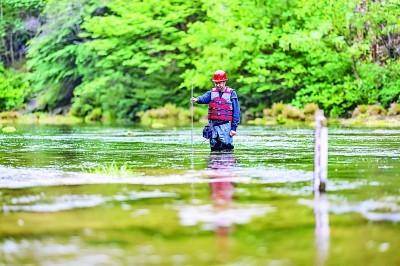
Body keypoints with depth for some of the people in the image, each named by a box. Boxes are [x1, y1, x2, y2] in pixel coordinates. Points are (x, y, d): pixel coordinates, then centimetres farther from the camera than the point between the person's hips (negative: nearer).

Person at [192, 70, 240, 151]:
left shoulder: (231, 94, 0)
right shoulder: (212, 93, 10)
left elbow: (236, 112, -1)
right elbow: (204, 98, -13)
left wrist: (234, 128, -7)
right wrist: (197, 99, -37)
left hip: (226, 126, -3)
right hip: (213, 126, 4)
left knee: (226, 149, -7)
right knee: (214, 149, 8)